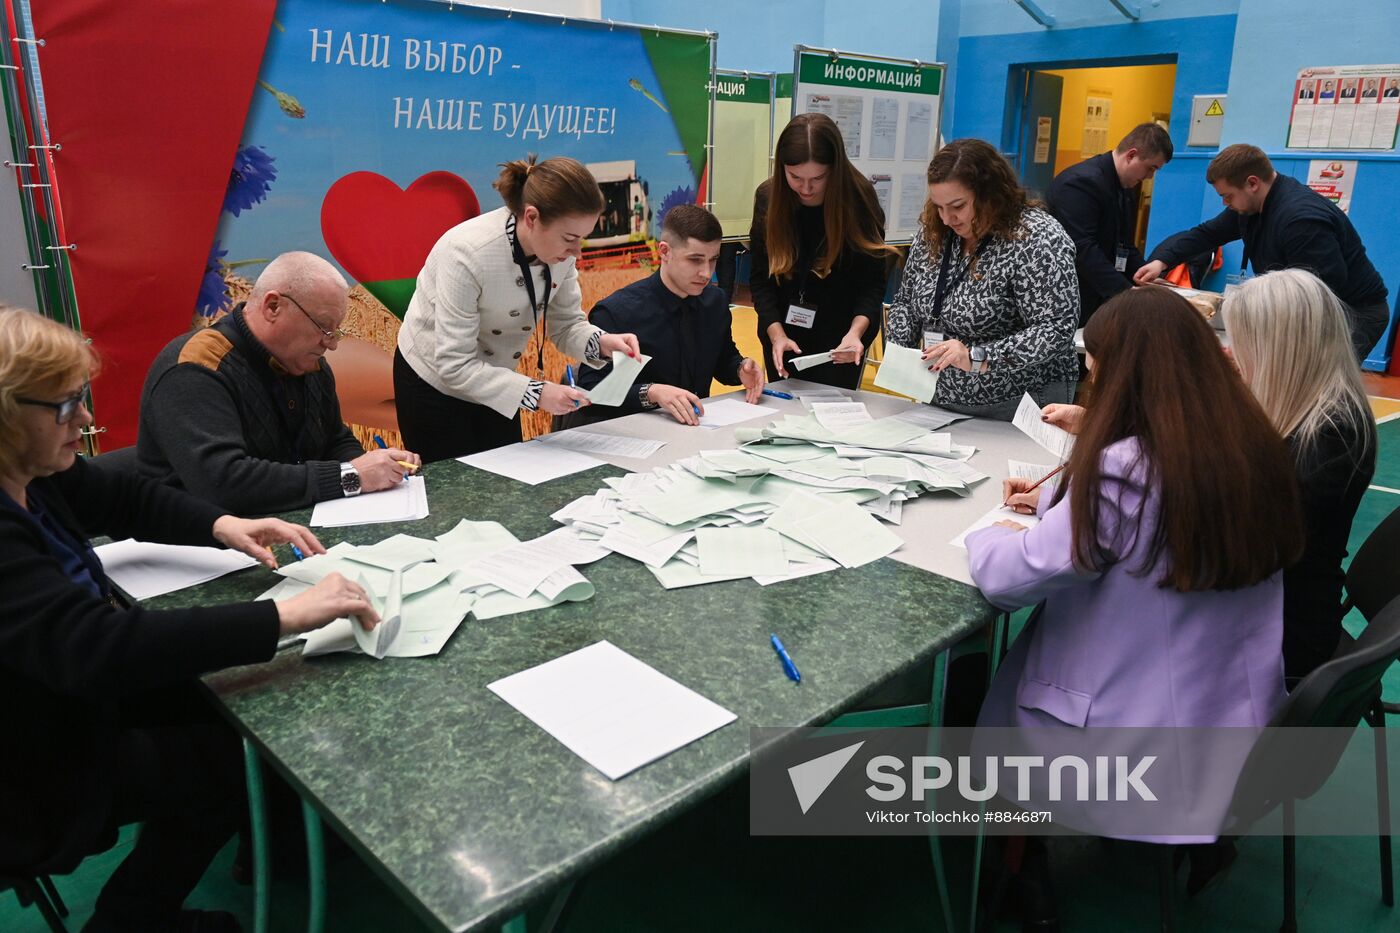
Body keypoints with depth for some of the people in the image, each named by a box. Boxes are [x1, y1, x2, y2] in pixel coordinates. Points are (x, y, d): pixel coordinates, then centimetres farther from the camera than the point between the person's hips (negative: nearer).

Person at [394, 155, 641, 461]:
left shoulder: (560, 249, -16)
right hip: (435, 384, -5)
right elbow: (454, 367, -32)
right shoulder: (467, 254, -33)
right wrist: (536, 393, -38)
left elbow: (566, 324, -4)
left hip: (492, 381, 5)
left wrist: (600, 342, -25)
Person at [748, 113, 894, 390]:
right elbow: (760, 277, -7)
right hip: (782, 334, 2)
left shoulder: (859, 198, -14)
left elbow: (872, 281, -12)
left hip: (839, 339, -2)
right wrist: (776, 334, -20)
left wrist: (856, 331, -28)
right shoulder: (768, 197, -8)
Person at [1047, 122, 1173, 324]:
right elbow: (1082, 249, -26)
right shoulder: (1082, 181, -18)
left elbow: (1123, 246, 19)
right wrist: (1125, 291, -28)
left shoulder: (1125, 190, 13)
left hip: (1098, 297, 9)